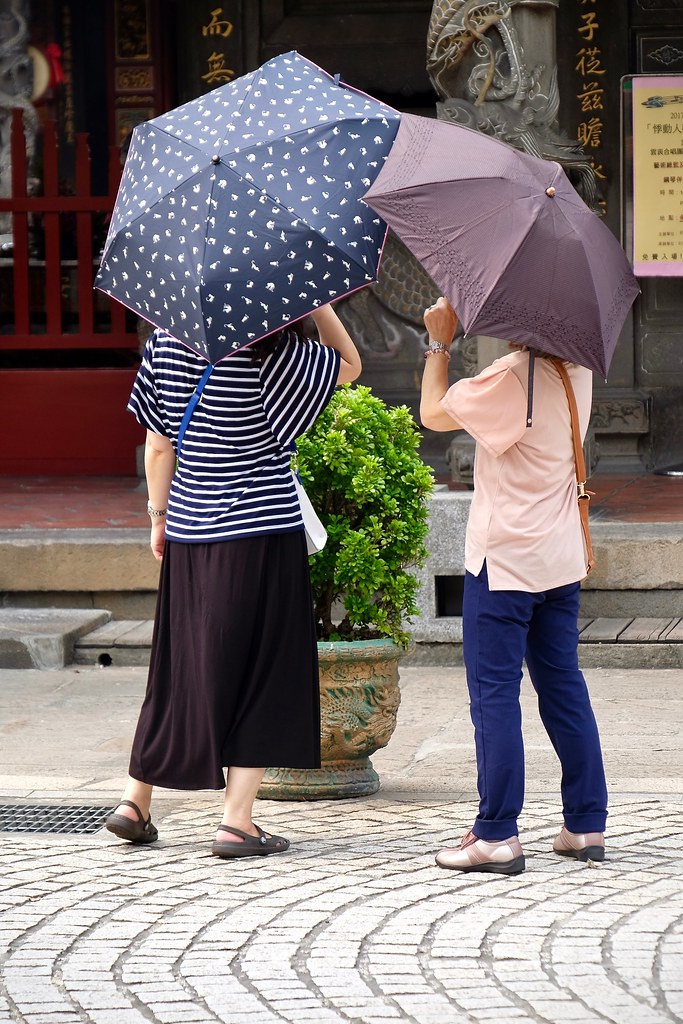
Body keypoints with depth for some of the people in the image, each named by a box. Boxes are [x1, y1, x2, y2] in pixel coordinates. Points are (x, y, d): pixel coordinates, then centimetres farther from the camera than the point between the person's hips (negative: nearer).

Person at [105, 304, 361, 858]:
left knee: (181, 667, 17)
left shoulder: (167, 343, 1)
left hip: (189, 533, 5)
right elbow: (349, 364, -1)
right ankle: (237, 822, 0)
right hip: (262, 534, -5)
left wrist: (159, 514, 17)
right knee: (262, 671, 3)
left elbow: (159, 446, 7)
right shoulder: (269, 353, -14)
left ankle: (134, 801, 22)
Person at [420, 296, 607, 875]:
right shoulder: (577, 367, 5)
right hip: (563, 555, 8)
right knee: (563, 685, 13)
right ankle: (588, 826, 15)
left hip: (506, 556, -8)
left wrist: (440, 342, 0)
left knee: (494, 691, -3)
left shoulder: (512, 375, -20)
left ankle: (497, 836, -3)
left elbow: (434, 414, -10)